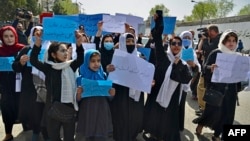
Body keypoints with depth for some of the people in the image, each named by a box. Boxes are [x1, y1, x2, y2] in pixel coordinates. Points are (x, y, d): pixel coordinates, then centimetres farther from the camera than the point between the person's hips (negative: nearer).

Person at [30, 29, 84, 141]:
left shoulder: (70, 66, 0)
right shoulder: (48, 67, -3)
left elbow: (80, 60, -15)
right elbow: (33, 60, -15)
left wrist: (79, 44, -31)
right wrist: (38, 42, -28)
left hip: (69, 106, 1)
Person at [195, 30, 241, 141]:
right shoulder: (216, 53, -7)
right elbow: (205, 67, -9)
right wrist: (211, 68, -31)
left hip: (230, 89, 5)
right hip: (216, 88, -5)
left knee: (227, 113, 6)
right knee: (214, 110, -3)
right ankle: (201, 123, 27)